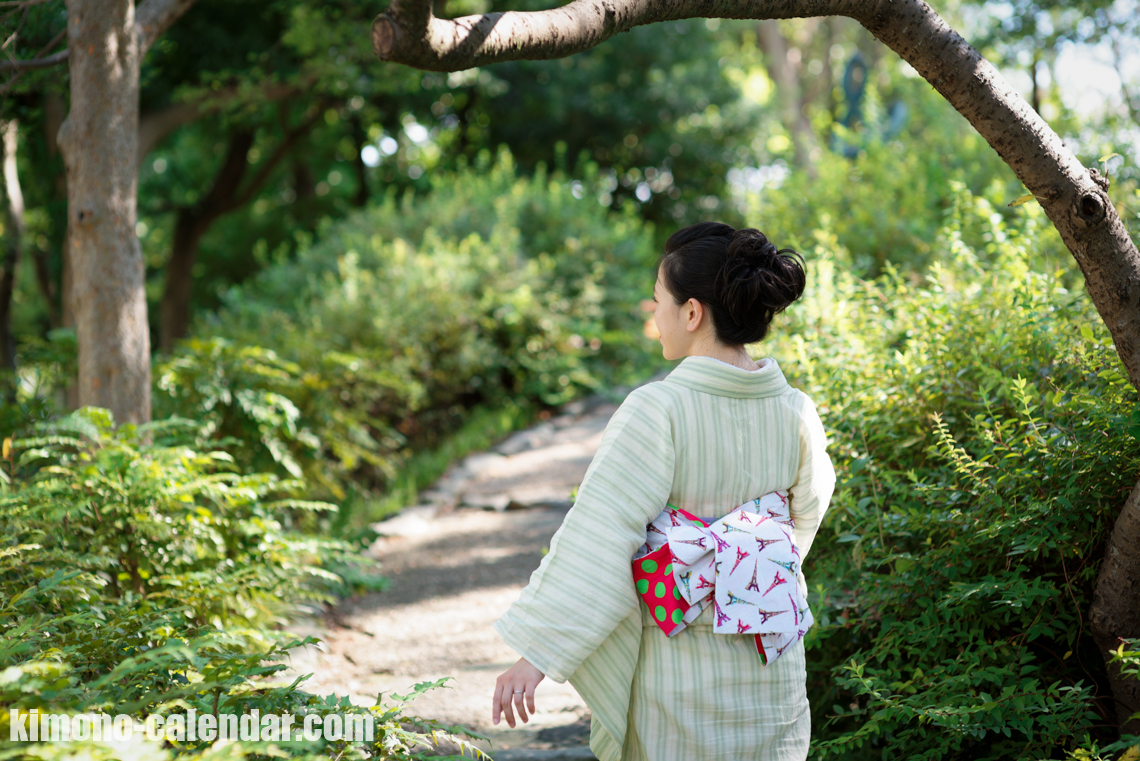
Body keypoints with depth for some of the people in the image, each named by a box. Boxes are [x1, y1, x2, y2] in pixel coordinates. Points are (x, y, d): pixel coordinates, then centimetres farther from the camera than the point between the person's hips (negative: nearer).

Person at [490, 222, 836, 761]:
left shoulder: (659, 410, -20)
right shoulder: (795, 413, -4)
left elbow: (598, 539, -21)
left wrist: (534, 653, -17)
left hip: (678, 670, -4)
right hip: (771, 671, 4)